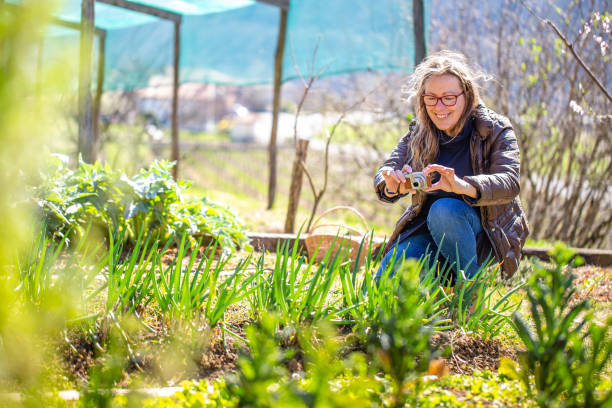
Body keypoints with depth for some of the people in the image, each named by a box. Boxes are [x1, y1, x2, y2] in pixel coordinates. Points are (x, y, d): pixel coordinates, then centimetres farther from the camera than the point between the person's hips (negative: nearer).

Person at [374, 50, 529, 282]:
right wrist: (394, 186, -35)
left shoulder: (496, 130, -11)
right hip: (429, 229, 4)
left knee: (444, 210, -35)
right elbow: (387, 171, -8)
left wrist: (462, 186, -47)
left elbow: (510, 182, -27)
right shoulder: (417, 133, 2)